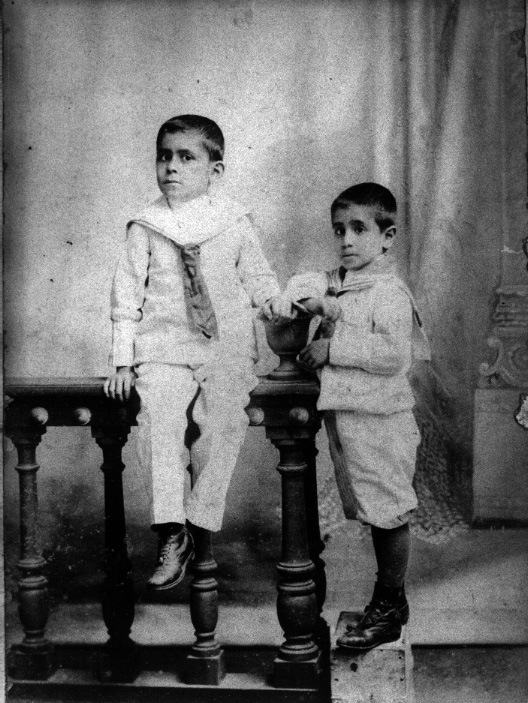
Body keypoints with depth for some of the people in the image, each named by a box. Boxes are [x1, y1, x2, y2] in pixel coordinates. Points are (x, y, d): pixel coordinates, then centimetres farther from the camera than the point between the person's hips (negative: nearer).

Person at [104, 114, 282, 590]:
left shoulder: (235, 222, 7)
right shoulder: (145, 227, 7)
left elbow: (258, 278, 15)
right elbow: (128, 293, 8)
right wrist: (123, 361, 5)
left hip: (227, 346, 0)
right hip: (163, 348, 0)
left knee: (223, 417, -21)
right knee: (160, 414, -23)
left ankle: (198, 524, -8)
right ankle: (171, 533, -20)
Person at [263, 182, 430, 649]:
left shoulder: (389, 293, -14)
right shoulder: (336, 283, 10)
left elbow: (393, 353, -24)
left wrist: (333, 348, -19)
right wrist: (293, 298, -5)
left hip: (380, 421, -8)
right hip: (344, 417, 8)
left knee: (389, 514, 2)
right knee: (375, 515, 16)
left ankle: (389, 609, 13)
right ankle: (388, 601, 27)